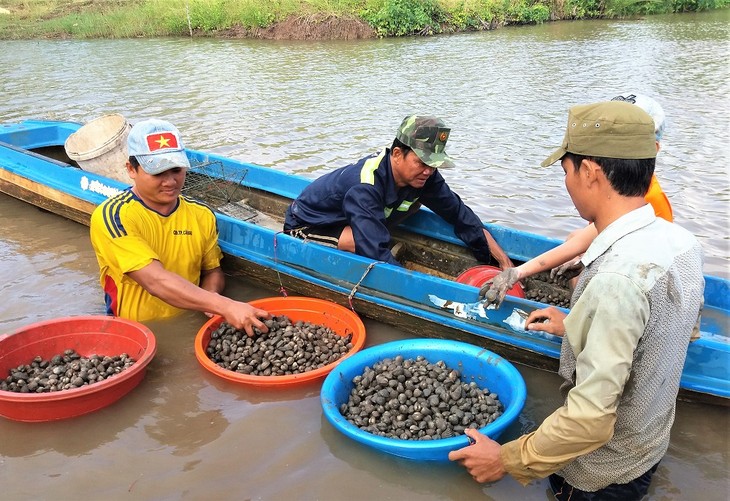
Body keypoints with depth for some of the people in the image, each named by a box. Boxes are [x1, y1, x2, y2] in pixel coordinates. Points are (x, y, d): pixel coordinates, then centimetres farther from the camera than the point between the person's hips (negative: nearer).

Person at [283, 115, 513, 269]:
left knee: (415, 197, -4)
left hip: (346, 219, 8)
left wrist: (505, 262, -12)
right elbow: (377, 253, -43)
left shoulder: (421, 175, -16)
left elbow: (460, 215, -9)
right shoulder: (365, 186, -37)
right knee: (368, 245, -38)